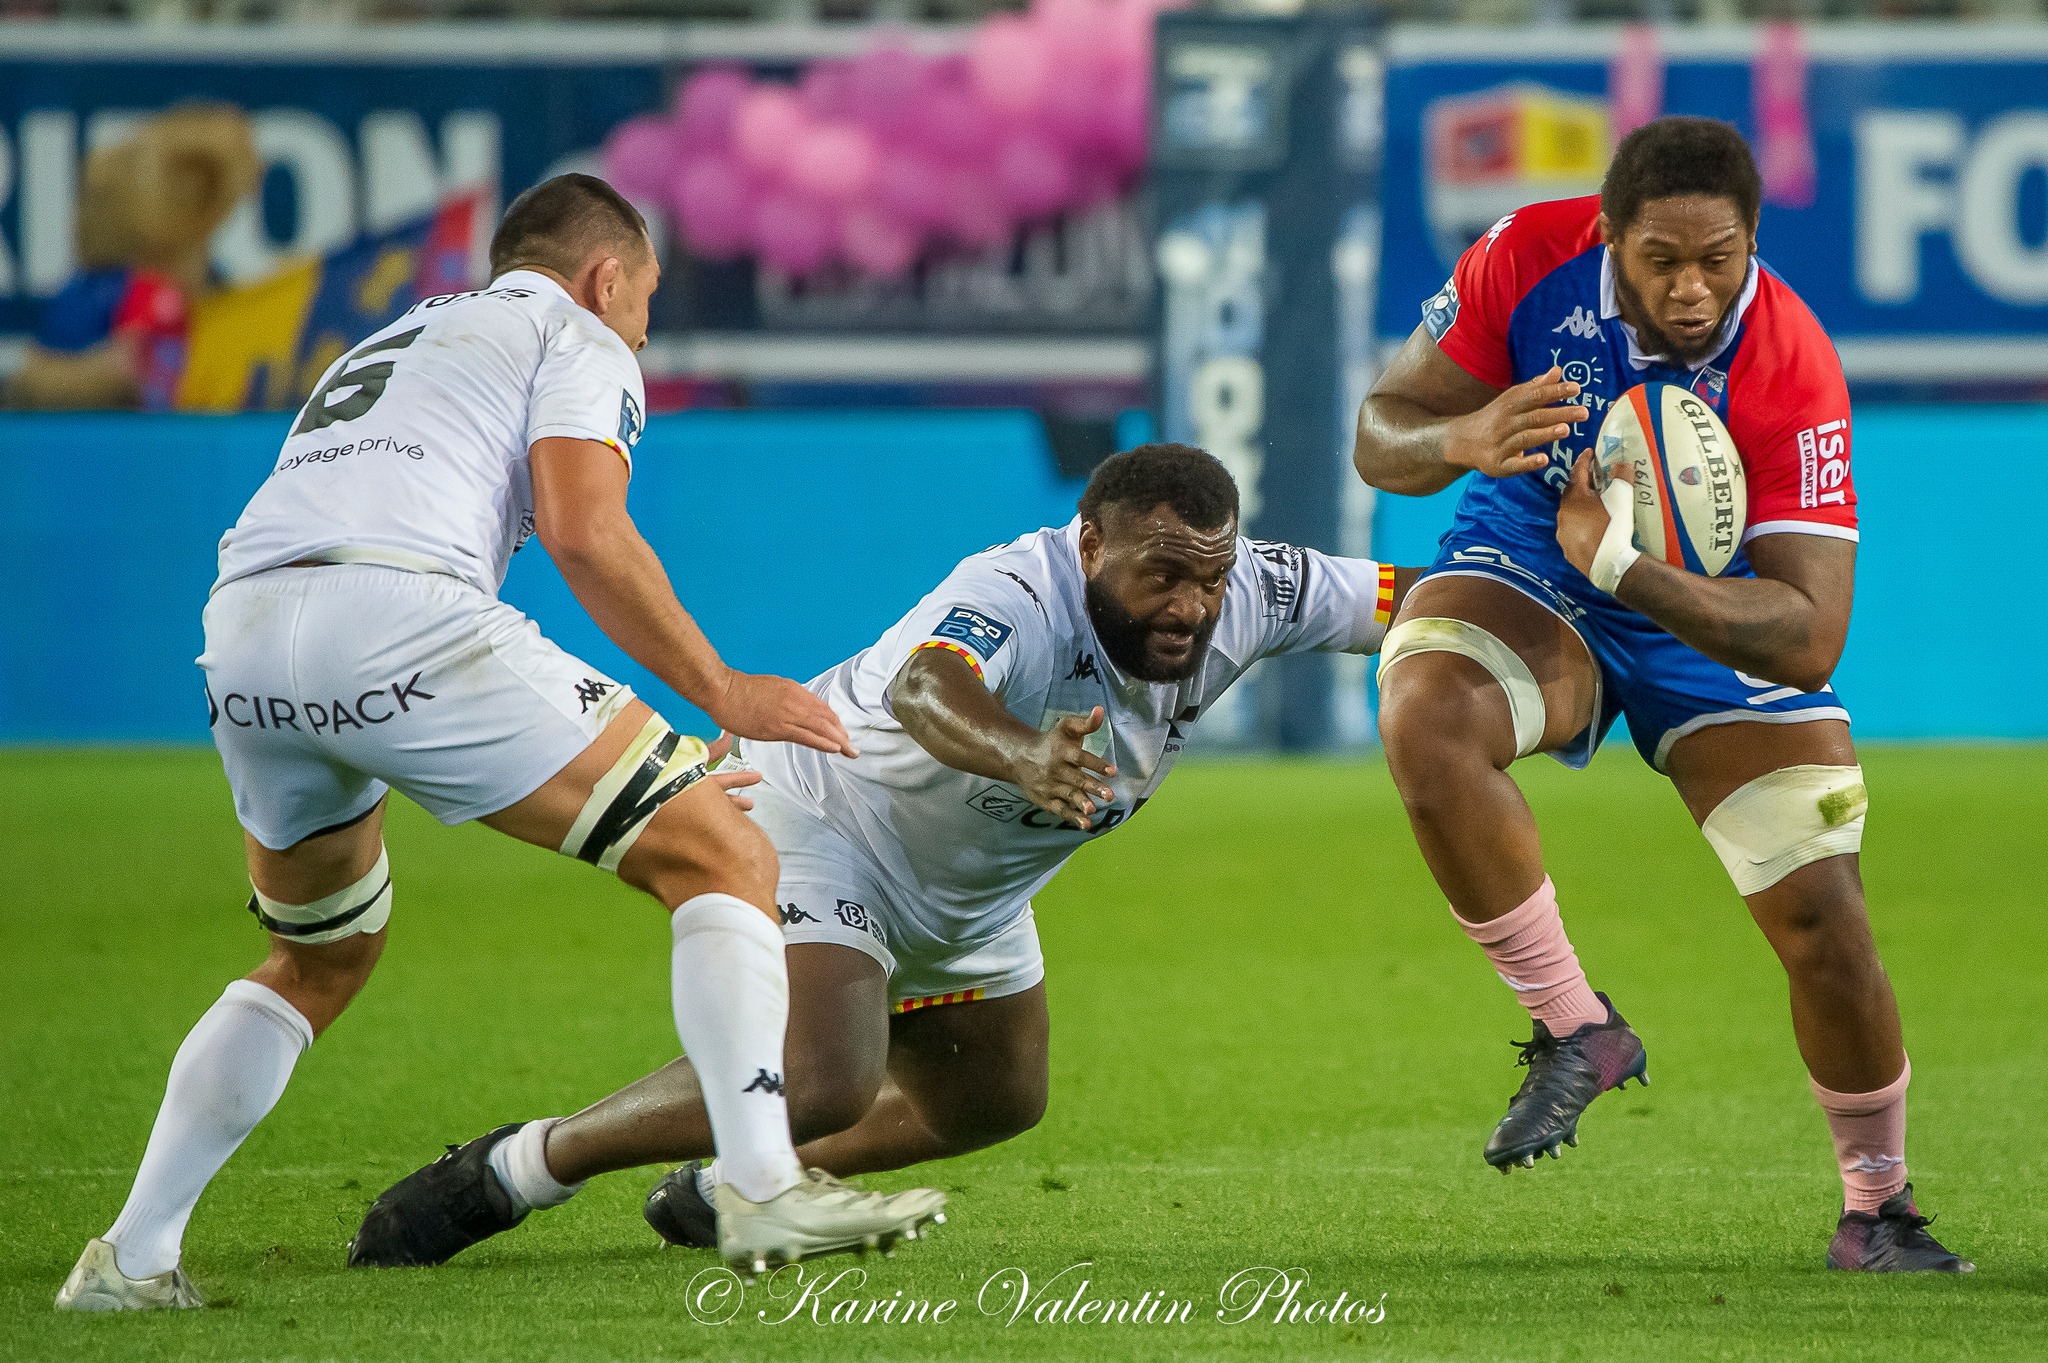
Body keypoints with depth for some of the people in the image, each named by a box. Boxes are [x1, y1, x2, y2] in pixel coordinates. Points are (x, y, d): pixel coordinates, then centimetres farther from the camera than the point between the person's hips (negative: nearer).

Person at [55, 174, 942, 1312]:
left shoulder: (392, 341, 38)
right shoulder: (581, 340, 16)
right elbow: (584, 532, -4)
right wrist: (720, 694, 5)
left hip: (240, 633, 7)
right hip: (399, 616, -7)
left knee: (321, 962, 30)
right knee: (725, 860, 1)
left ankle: (133, 1259, 22)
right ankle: (766, 1190, -14)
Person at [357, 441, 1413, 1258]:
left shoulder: (1242, 597, -20)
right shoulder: (1019, 599, -40)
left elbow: (1415, 601, -10)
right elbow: (924, 691, -62)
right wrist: (1016, 754, -82)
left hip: (969, 891, 9)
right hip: (826, 826, -8)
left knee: (994, 1104, 22)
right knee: (821, 1085, -28)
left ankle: (721, 1193, 38)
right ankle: (529, 1164, -12)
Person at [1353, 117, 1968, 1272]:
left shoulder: (1793, 372, -31)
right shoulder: (1531, 260, -24)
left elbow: (1810, 643, -34)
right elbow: (1382, 435, -14)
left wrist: (1628, 569, -47)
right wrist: (1462, 441, -38)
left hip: (1720, 624, -1)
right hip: (1526, 570, 1)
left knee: (1823, 920, -9)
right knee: (1425, 719, -33)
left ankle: (1878, 1208, 18)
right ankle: (1579, 1033, -17)